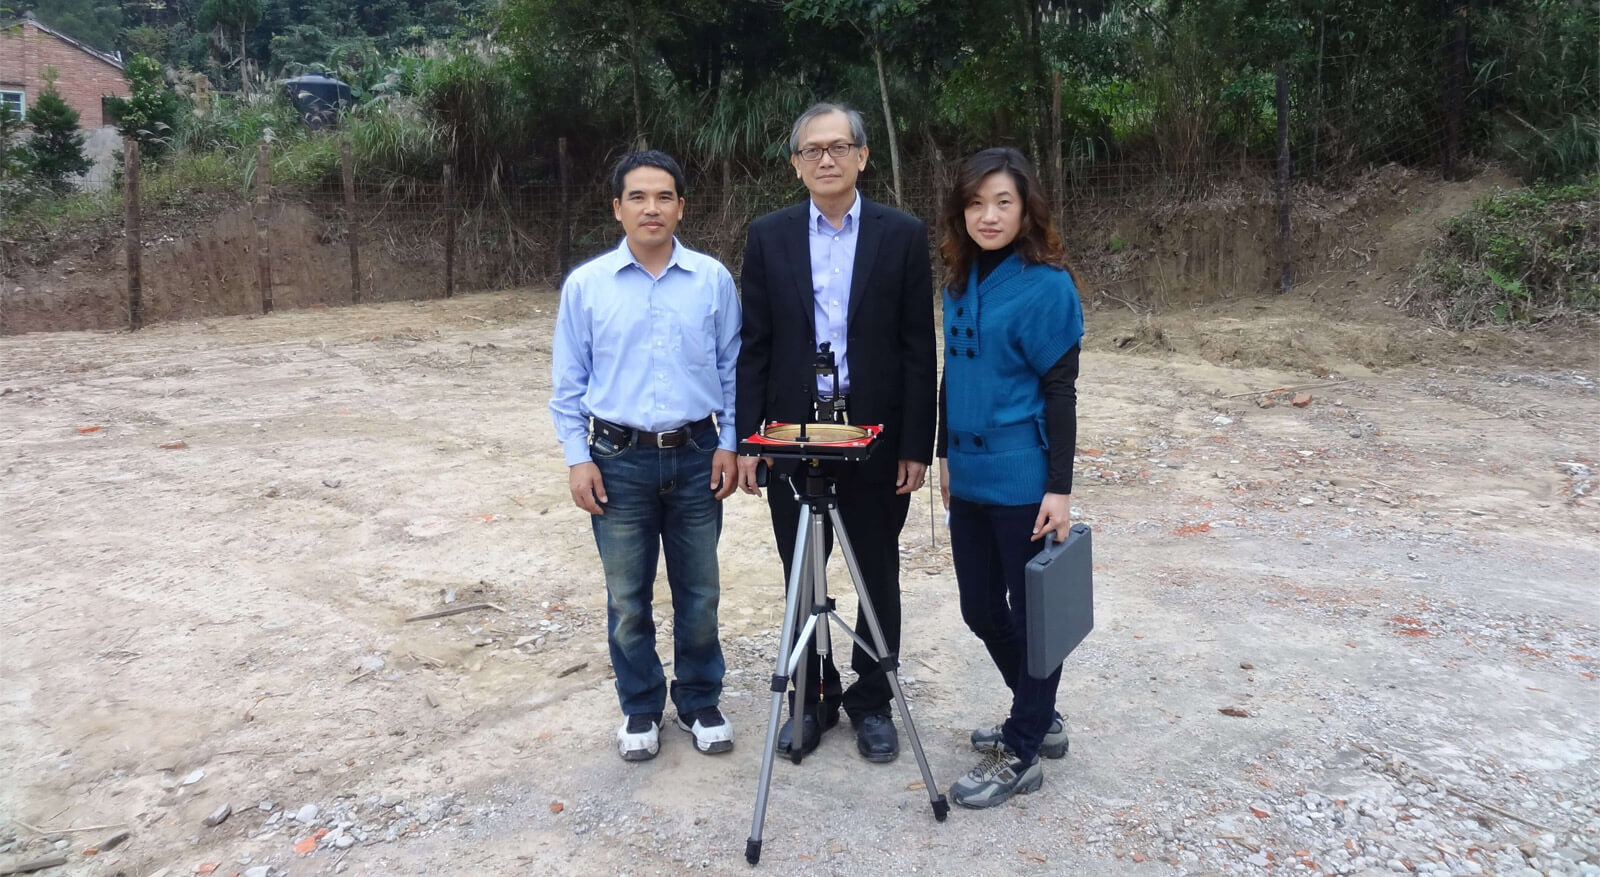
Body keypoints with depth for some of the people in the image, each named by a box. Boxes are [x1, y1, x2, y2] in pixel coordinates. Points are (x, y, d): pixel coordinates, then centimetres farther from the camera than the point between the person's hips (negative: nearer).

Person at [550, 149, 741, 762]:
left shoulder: (713, 279, 1)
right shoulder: (585, 285, 0)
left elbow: (731, 367, 5)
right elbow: (568, 382, 3)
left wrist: (730, 444, 0)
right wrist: (577, 458, -2)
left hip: (696, 457, 1)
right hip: (619, 460, 0)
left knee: (699, 593, 11)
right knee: (627, 598, 10)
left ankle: (699, 702, 30)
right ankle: (640, 709, 28)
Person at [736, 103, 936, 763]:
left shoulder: (902, 235, -2)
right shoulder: (769, 236, 2)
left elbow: (918, 349, -3)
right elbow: (753, 346, 2)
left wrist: (916, 446, -7)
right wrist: (748, 441, -3)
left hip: (876, 435, -1)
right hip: (792, 433, 1)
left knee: (878, 578, 11)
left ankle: (871, 701, 28)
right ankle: (812, 698, 28)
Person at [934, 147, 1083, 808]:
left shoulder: (1047, 285, -12)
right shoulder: (960, 283, 8)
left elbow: (1060, 393, -13)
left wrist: (1060, 489, -15)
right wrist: (945, 453, 18)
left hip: (1023, 480, -7)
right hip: (969, 475, 7)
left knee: (1031, 611, 6)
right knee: (980, 609, 16)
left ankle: (1021, 756, 19)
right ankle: (1041, 718, 36)